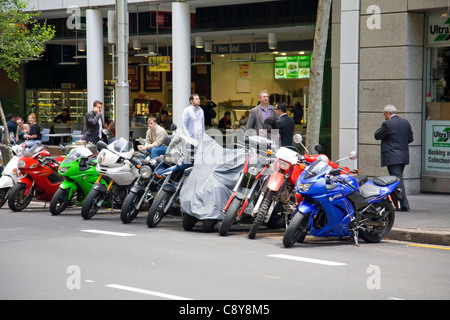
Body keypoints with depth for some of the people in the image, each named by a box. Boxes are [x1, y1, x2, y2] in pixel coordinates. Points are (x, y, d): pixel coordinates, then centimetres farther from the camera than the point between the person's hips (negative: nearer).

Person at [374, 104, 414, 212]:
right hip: (404, 157, 8)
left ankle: (404, 205, -11)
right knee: (398, 179, 16)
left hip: (392, 157, -8)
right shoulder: (406, 122, 9)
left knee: (397, 180, -7)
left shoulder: (387, 124, -13)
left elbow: (377, 136, -4)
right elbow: (411, 138, 15)